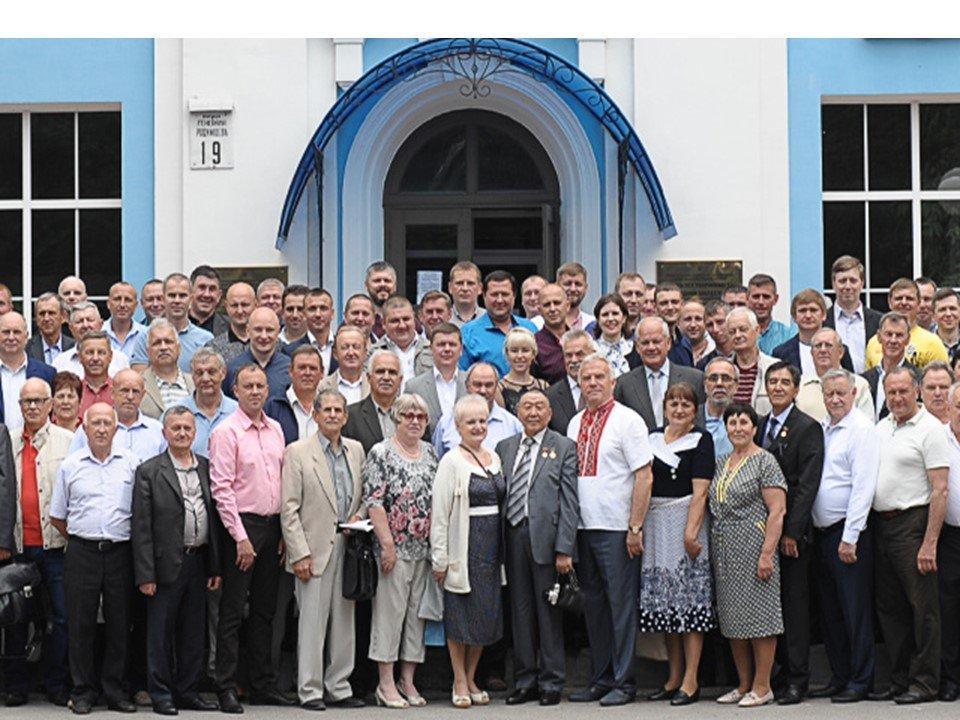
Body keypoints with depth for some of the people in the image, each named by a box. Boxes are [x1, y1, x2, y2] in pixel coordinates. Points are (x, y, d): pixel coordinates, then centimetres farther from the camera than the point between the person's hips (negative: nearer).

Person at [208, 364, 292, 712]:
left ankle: (263, 684, 17)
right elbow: (222, 488, -13)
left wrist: (284, 532, 9)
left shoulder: (275, 430, 12)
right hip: (242, 525, -6)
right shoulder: (226, 432, -8)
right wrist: (240, 537, -16)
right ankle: (226, 687, 0)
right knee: (233, 611, -3)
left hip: (272, 526, 6)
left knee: (264, 610, 11)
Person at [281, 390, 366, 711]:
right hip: (316, 547, -5)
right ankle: (310, 690, 4)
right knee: (312, 621, -3)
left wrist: (359, 517, -1)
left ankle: (339, 686, 16)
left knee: (344, 619, 8)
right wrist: (300, 554, -12)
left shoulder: (355, 450, 12)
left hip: (347, 546, 5)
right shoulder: (297, 452, -3)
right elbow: (289, 509, -7)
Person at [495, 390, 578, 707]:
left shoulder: (564, 447, 2)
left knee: (548, 612, 1)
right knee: (520, 612, 8)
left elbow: (569, 502, -4)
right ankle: (524, 681, 16)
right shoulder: (504, 448, 14)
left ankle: (551, 683, 10)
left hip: (545, 538, -4)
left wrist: (564, 549, -11)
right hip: (513, 537, 4)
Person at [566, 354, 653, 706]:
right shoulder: (575, 423, 13)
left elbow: (644, 476, -10)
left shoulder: (627, 420, -6)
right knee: (594, 604, 11)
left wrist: (635, 527, -15)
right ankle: (600, 680, 18)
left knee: (621, 604, -2)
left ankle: (623, 682, 4)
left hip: (616, 528, -6)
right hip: (583, 526, 6)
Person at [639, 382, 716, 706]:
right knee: (664, 602, 8)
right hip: (655, 523, 5)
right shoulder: (653, 438, 12)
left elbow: (700, 492, -9)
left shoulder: (701, 440, -1)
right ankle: (674, 677, 16)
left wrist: (691, 532, -17)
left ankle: (690, 681, -3)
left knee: (691, 599, -5)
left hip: (686, 521, -5)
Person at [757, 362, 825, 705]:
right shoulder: (760, 426, 14)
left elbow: (807, 484, -11)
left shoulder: (808, 428, -5)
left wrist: (792, 532, -16)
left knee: (795, 603, -2)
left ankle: (797, 679, 2)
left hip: (792, 530, -6)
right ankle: (779, 673, 13)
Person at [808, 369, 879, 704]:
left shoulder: (862, 428, -9)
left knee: (856, 610, -3)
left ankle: (860, 680, 4)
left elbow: (863, 487, -15)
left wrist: (849, 537, -17)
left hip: (849, 532, -7)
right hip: (821, 531, 7)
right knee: (830, 611, 11)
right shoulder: (820, 429, 13)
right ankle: (839, 678, 19)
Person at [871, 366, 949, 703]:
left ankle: (925, 682, 2)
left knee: (922, 606, -3)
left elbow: (940, 489, -13)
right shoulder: (881, 428, 14)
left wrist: (930, 543, -19)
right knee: (889, 607, 11)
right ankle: (900, 680, 19)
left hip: (913, 523, -7)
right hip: (882, 523, 7)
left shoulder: (929, 428, -8)